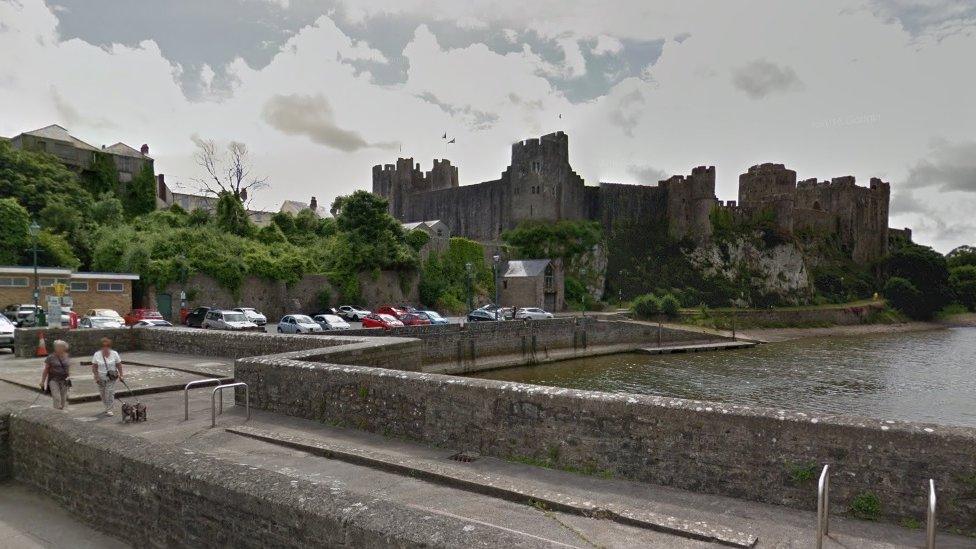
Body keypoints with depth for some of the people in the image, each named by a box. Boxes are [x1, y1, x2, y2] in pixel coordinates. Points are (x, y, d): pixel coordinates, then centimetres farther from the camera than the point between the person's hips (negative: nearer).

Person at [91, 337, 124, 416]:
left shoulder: (114, 354, -1)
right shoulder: (97, 354, -2)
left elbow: (119, 365, 4)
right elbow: (94, 367, -1)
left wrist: (120, 375, -1)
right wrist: (96, 377, -8)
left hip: (111, 377, -1)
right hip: (101, 378, 1)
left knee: (110, 392, -10)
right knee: (103, 394, 8)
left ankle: (109, 410, -4)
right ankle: (107, 407, 26)